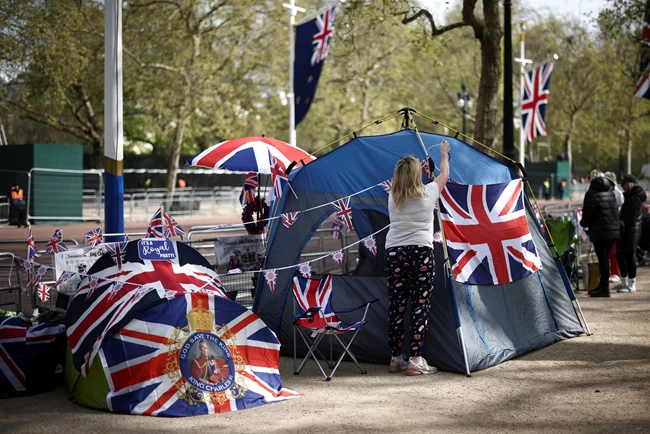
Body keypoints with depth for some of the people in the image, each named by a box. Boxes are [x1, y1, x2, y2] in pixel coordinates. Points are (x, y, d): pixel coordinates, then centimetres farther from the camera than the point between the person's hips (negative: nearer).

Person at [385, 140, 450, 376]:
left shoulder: (392, 197, 8)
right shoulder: (428, 193, 1)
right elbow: (444, 175, 21)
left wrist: (418, 168, 47)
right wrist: (444, 154, 39)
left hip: (394, 253, 4)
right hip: (421, 253, -4)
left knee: (396, 305, 8)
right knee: (421, 305, -1)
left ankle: (396, 359, 16)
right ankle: (416, 360, -4)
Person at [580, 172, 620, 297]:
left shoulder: (591, 194, -11)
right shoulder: (610, 193, 12)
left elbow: (588, 213, -11)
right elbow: (615, 210, 17)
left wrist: (584, 223, 9)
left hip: (599, 231, -7)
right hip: (613, 230, 7)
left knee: (602, 259, -4)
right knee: (605, 258, 15)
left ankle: (604, 288, -3)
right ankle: (603, 285, 23)